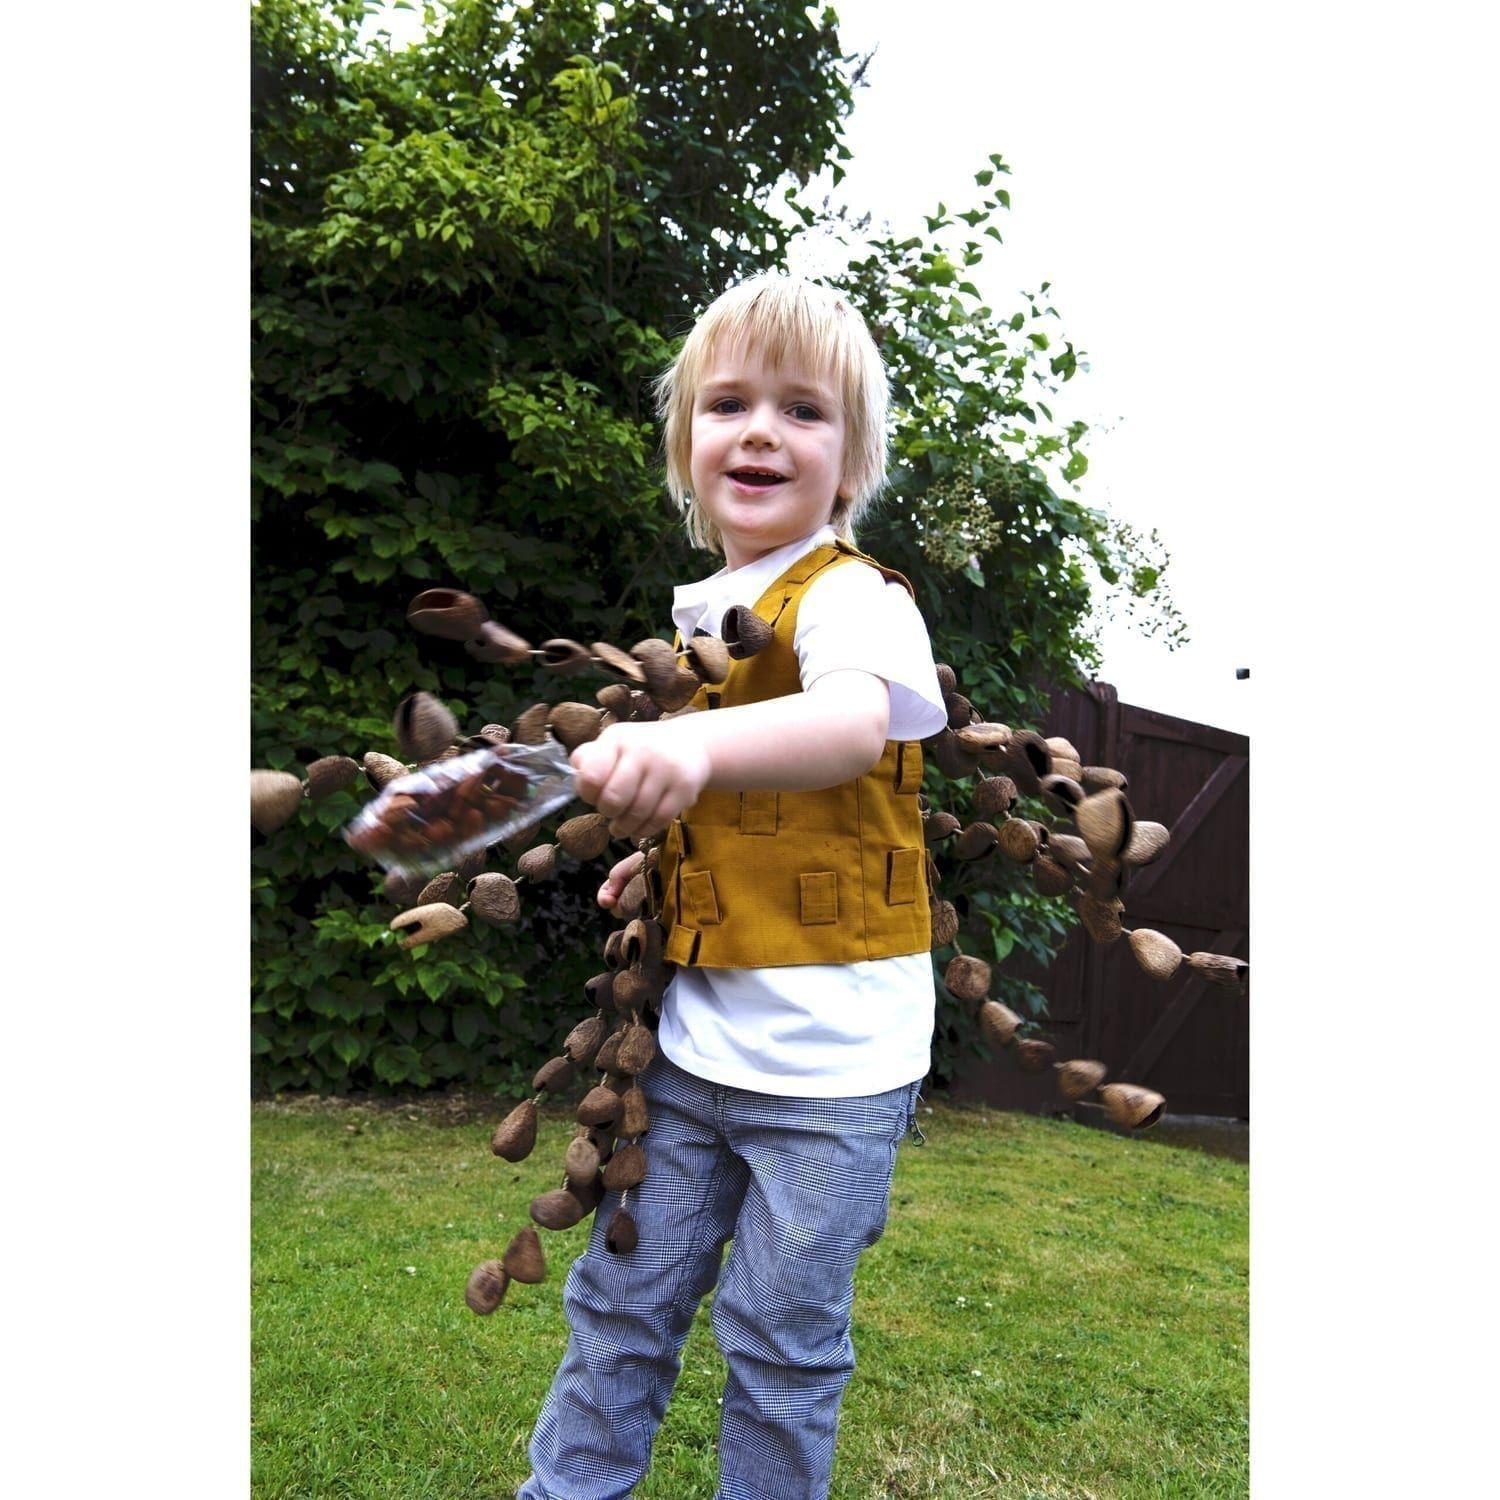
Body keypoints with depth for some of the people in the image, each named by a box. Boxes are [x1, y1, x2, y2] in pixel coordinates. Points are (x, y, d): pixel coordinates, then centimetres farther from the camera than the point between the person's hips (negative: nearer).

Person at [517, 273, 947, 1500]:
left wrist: (693, 745, -54)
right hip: (691, 1037, 6)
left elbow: (851, 723, -37)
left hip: (830, 1059, -6)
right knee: (622, 1296, 18)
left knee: (782, 1344, 12)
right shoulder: (695, 613, 7)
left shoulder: (853, 596, -13)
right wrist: (655, 854, 6)